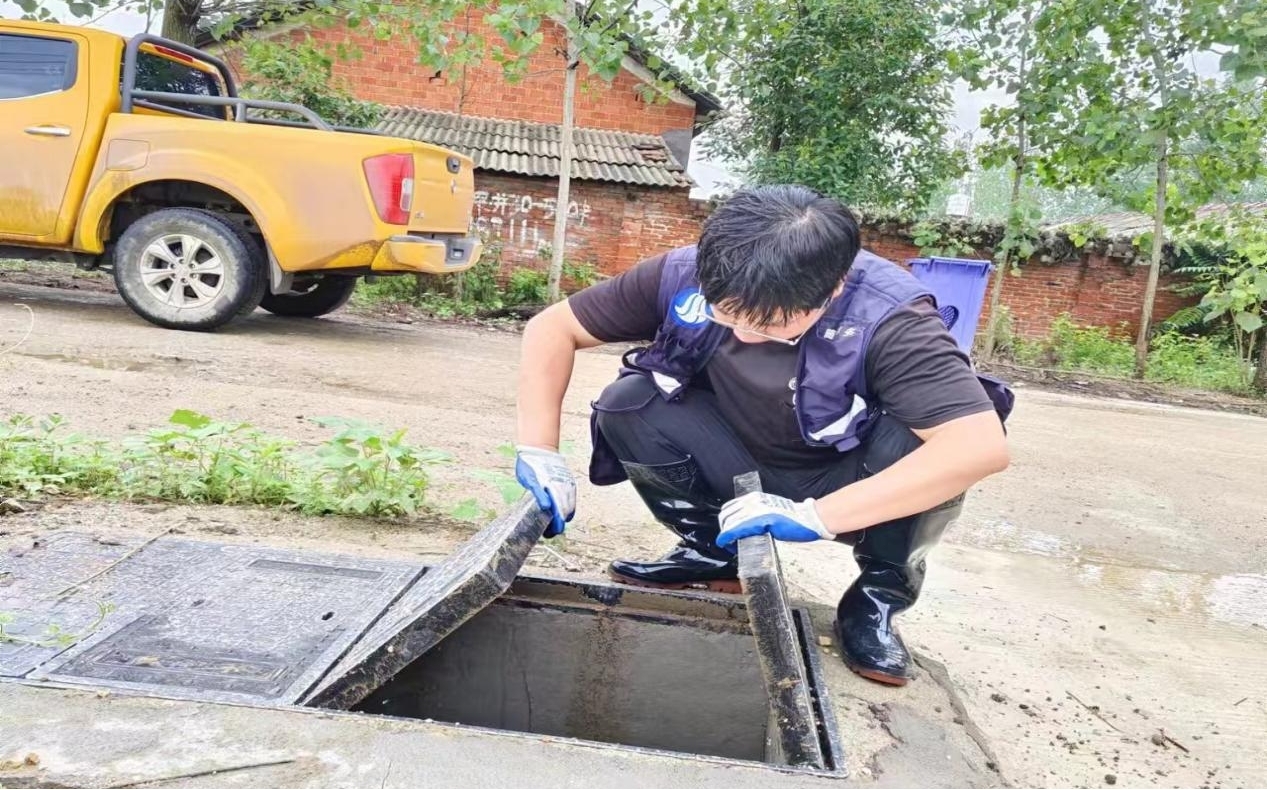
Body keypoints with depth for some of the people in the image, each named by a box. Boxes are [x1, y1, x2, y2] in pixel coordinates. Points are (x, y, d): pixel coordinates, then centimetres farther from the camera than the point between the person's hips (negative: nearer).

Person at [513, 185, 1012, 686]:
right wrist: (540, 451, -25)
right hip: (742, 476, 3)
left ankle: (881, 593, -6)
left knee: (918, 436, -34)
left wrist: (812, 517, -45)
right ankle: (715, 553, 1)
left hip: (840, 489, -2)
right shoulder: (686, 275, -22)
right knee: (626, 406, -21)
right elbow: (552, 328, -14)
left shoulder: (887, 318, -31)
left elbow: (981, 444, -42)